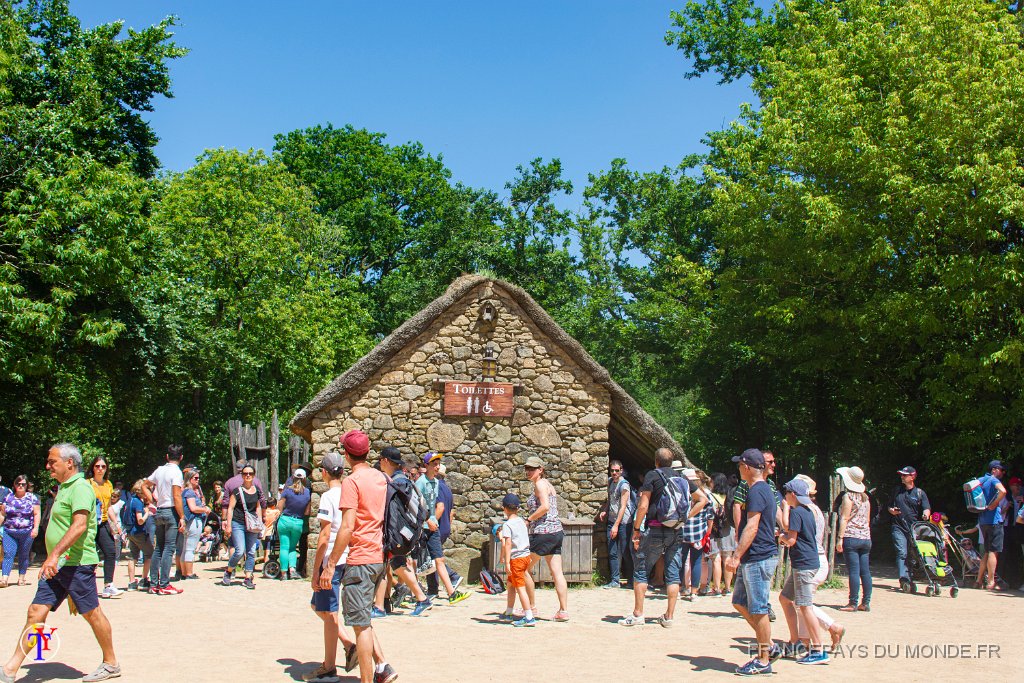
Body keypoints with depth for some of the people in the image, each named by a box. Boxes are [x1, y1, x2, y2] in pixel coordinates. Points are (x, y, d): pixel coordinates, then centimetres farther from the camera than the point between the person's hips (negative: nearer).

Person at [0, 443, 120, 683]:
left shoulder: (80, 488, -14)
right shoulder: (64, 488, 17)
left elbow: (79, 525, -26)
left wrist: (55, 554, -32)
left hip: (77, 564, -9)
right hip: (57, 565, 9)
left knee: (92, 614, 2)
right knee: (36, 612, 3)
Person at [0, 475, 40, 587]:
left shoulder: (32, 498, 4)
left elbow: (37, 514, 1)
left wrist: (36, 528, -9)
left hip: (27, 533, -1)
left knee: (23, 556, 6)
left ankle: (21, 578, 15)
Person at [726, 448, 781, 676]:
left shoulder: (756, 491, -16)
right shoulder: (765, 489, 17)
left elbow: (752, 527, -22)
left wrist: (737, 556, -23)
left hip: (759, 559, -11)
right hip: (752, 559, 11)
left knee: (758, 609, -3)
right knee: (740, 602, 15)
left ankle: (764, 660, 5)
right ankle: (769, 646, 20)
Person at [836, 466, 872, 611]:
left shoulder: (848, 496, -7)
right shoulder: (865, 498, 14)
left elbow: (844, 518, -12)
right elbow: (867, 520, 18)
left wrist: (840, 538, -12)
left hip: (851, 537, -7)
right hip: (866, 538, 7)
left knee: (853, 571, -7)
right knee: (865, 571, 6)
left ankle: (853, 603, -6)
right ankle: (866, 603, 8)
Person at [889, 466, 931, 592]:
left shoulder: (919, 493, 8)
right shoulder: (897, 490, 15)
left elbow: (927, 508, -3)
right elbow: (889, 507, 23)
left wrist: (925, 514, -26)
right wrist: (892, 510, 0)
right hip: (899, 527, 0)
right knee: (901, 553, -15)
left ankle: (910, 579, 18)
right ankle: (904, 579, -26)